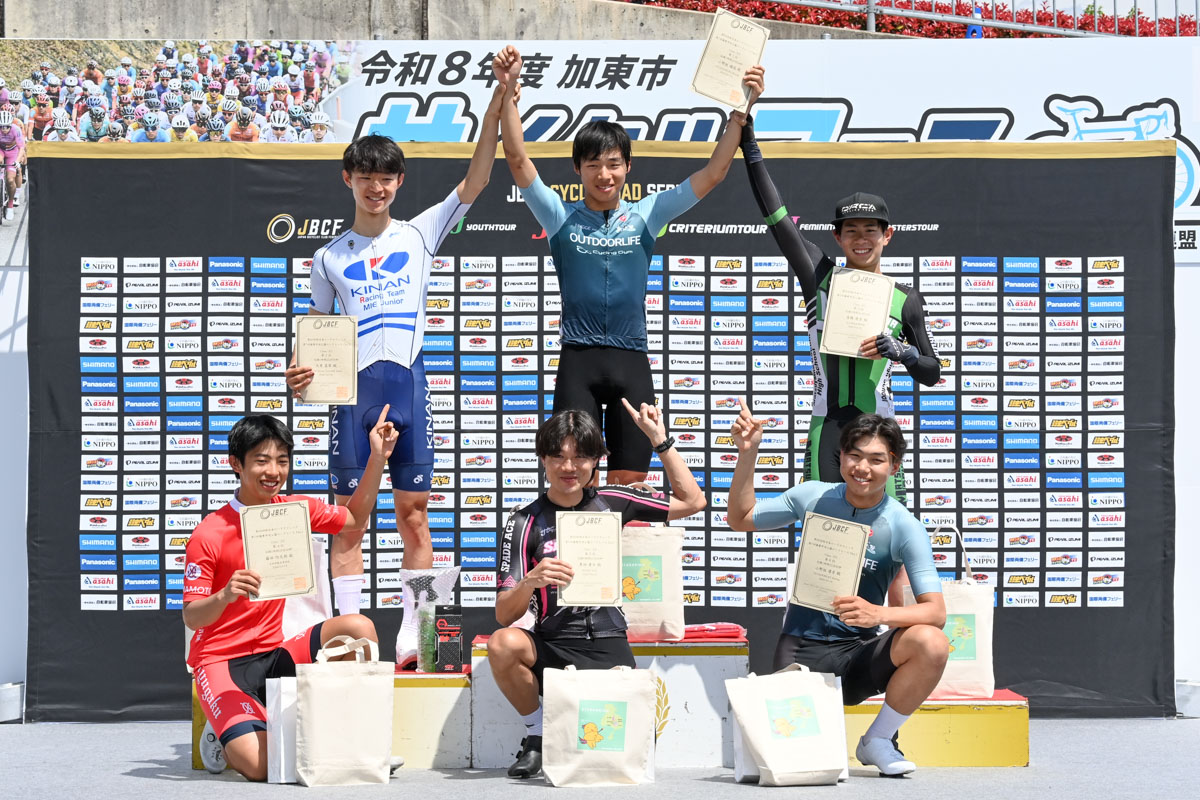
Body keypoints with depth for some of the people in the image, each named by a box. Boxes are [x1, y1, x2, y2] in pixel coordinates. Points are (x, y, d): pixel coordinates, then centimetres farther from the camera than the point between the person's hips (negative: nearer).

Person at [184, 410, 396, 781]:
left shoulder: (296, 509, 2)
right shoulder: (208, 534, -13)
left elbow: (354, 518, 21)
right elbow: (191, 617, -11)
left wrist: (378, 458, 10)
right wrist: (225, 596, -33)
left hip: (275, 652, 5)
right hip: (223, 662, -5)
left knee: (359, 628, -22)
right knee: (260, 766, -28)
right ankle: (223, 739, 9)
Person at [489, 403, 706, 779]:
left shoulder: (611, 502, 7)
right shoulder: (525, 523, -2)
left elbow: (692, 501, 15)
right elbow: (504, 615, -9)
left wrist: (660, 440, 10)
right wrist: (531, 582, -31)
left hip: (607, 647, 0)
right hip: (551, 646, 0)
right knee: (503, 644, -33)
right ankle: (537, 734, -7)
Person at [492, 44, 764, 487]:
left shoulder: (645, 215, 8)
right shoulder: (561, 216, 4)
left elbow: (713, 173, 3)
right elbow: (517, 159, -6)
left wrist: (741, 108, -6)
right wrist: (508, 91, -18)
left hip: (631, 362, 2)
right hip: (578, 360, -1)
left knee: (629, 484, 4)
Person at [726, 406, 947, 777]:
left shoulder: (904, 527, -9)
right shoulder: (813, 497, -1)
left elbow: (936, 611, -16)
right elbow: (740, 519, 12)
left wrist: (880, 613, -35)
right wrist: (747, 454, 0)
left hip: (859, 651, 0)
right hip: (800, 648, 0)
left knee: (932, 644, -31)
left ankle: (877, 740, -7)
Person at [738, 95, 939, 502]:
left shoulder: (905, 300, 8)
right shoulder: (821, 277, 8)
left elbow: (933, 372, 14)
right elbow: (775, 213, 4)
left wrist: (899, 351, -8)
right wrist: (748, 140, 1)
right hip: (826, 428, 1)